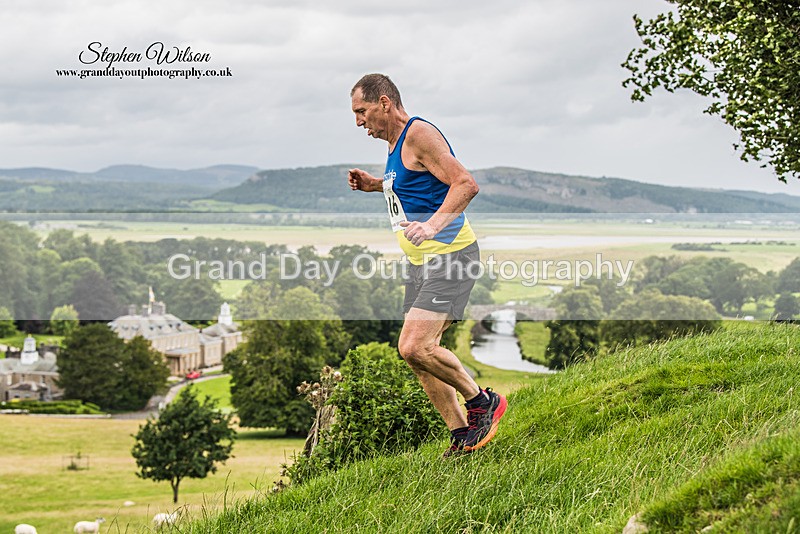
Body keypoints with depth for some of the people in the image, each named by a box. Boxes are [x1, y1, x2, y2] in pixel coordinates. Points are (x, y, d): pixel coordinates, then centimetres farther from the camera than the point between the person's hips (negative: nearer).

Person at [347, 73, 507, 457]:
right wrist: (375, 185, 21)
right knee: (419, 353, 5)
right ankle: (462, 435, 12)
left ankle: (481, 401, -1)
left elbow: (466, 184, -21)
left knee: (415, 347, -20)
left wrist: (433, 226, -31)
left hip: (450, 254, -10)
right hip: (422, 262, 10)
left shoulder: (420, 134, -12)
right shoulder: (396, 143, 17)